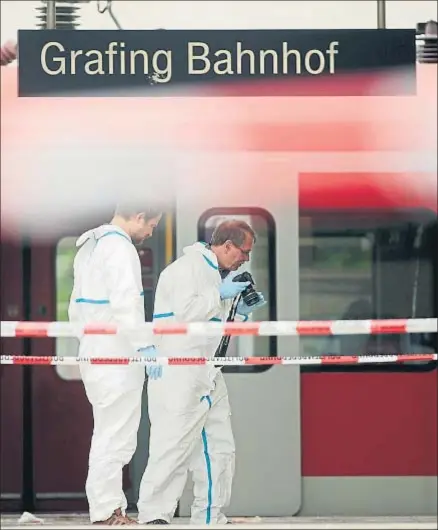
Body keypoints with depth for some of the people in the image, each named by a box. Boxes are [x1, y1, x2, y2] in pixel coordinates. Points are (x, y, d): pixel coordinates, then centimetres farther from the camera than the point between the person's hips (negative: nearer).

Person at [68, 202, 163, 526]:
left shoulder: (89, 247, 16)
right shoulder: (120, 248, -15)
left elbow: (76, 308, 21)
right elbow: (126, 303, -25)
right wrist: (145, 346, -23)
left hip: (95, 354, 10)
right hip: (117, 359, -10)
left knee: (110, 436, 15)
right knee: (115, 437, -4)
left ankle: (110, 507, 20)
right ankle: (108, 513, -1)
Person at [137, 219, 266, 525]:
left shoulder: (219, 274, 19)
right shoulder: (188, 268, -11)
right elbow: (185, 311, -24)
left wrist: (241, 311, 12)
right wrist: (220, 295, -16)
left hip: (208, 374, 10)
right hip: (178, 375, -10)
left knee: (220, 447, 11)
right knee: (174, 445, -12)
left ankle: (210, 517, 19)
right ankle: (154, 516, -8)